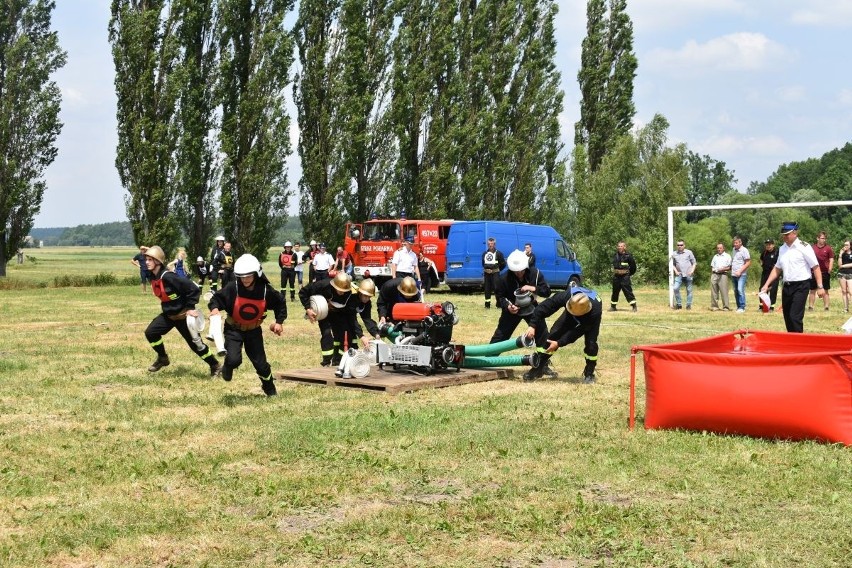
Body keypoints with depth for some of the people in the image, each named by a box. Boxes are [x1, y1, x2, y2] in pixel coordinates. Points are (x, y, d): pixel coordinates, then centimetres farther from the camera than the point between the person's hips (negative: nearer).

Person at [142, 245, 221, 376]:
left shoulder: (168, 277, -28)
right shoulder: (153, 277, -2)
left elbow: (193, 289, -29)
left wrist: (190, 308, -24)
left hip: (183, 315, -8)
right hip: (168, 314, 8)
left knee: (195, 343, 0)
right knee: (150, 332, -2)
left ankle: (215, 366, 17)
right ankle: (163, 358, 17)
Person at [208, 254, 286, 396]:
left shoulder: (266, 290, -15)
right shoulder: (232, 288, -22)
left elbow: (280, 303, 2)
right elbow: (216, 298, -12)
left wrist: (279, 322, -3)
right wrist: (214, 308, -33)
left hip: (254, 331, 2)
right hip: (234, 329, -2)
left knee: (260, 363, 8)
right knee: (234, 360, -23)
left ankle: (270, 389, 35)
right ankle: (228, 367, 17)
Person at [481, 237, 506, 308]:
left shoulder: (498, 253, -5)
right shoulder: (485, 253, 12)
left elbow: (503, 264, -2)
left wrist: (497, 269, 2)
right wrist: (486, 269, 13)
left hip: (495, 273, -5)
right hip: (487, 273, 5)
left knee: (497, 287, -12)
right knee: (487, 288, 9)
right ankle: (487, 303, 17)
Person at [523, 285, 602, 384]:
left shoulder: (595, 311, -45)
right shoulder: (566, 296, -41)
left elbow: (576, 332, -37)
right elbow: (544, 307, -31)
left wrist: (559, 343, -37)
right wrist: (532, 325, -37)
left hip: (588, 319, -2)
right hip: (570, 317, 3)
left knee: (591, 343, -23)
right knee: (552, 334, -12)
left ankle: (589, 373, 1)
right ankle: (538, 368, -1)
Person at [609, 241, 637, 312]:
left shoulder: (628, 256, -9)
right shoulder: (615, 255, 5)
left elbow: (633, 266, -2)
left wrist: (629, 273, 4)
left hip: (625, 276, -5)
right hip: (616, 276, 5)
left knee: (628, 291, -8)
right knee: (615, 291, 12)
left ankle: (634, 306, -3)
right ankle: (613, 306, 22)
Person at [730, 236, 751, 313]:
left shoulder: (744, 250, -6)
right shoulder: (734, 250, 15)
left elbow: (748, 263, -9)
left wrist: (740, 271, -15)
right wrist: (731, 270, 10)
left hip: (741, 274, -7)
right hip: (733, 274, 7)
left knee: (740, 290, -15)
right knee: (735, 291, 8)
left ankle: (742, 307, -12)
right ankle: (738, 307, 14)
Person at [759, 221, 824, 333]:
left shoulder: (804, 247, -9)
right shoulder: (782, 249, 11)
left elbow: (815, 267, -9)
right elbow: (777, 269, 19)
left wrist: (820, 287, -14)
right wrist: (766, 285, 12)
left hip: (801, 286, -7)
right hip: (787, 286, 7)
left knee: (795, 317, -13)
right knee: (787, 317, 10)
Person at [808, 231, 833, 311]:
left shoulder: (828, 248, 0)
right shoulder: (813, 248, 4)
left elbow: (831, 260, 0)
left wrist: (829, 271, -7)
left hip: (825, 273, -2)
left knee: (825, 291, 4)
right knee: (812, 291, 5)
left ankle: (826, 307, 8)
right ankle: (810, 307, 10)